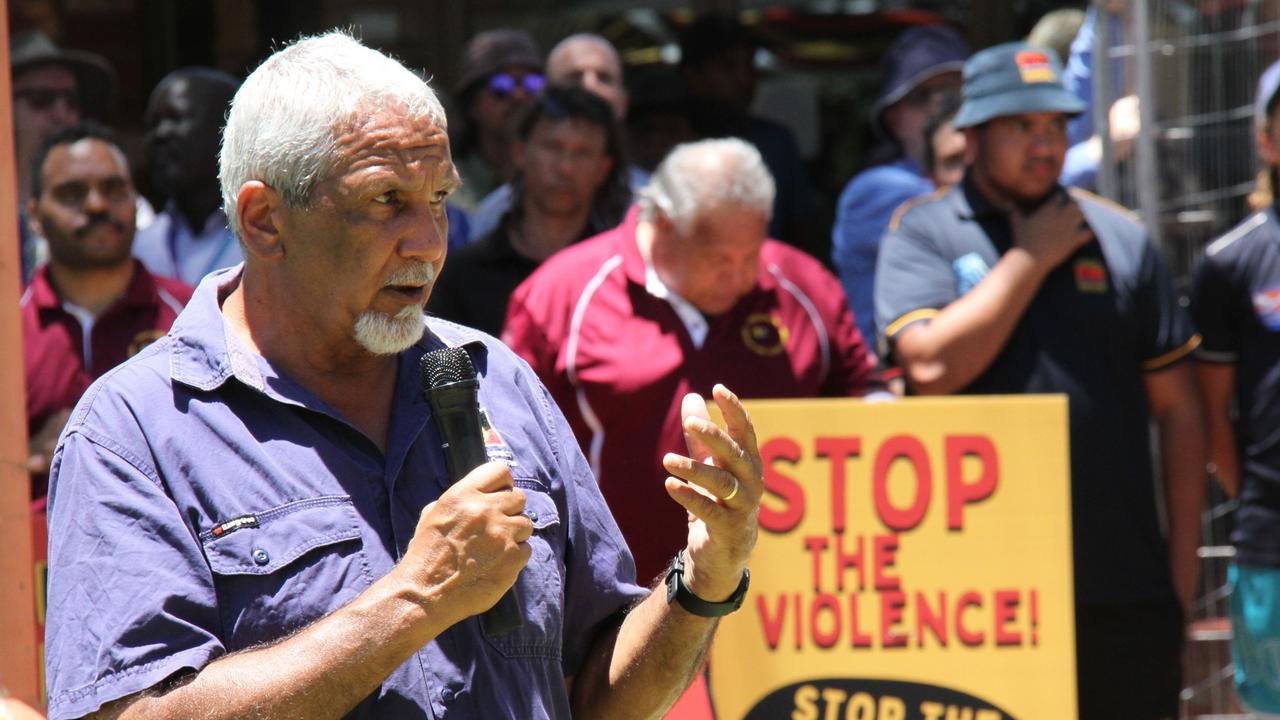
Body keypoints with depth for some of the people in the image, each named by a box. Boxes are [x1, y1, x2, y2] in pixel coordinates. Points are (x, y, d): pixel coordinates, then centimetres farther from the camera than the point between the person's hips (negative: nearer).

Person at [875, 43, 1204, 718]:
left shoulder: (1119, 238, 10)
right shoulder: (922, 233, 3)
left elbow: (1176, 409, 12)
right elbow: (931, 365, -15)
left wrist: (1182, 564, 7)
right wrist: (1032, 257, -7)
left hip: (1126, 587, 3)